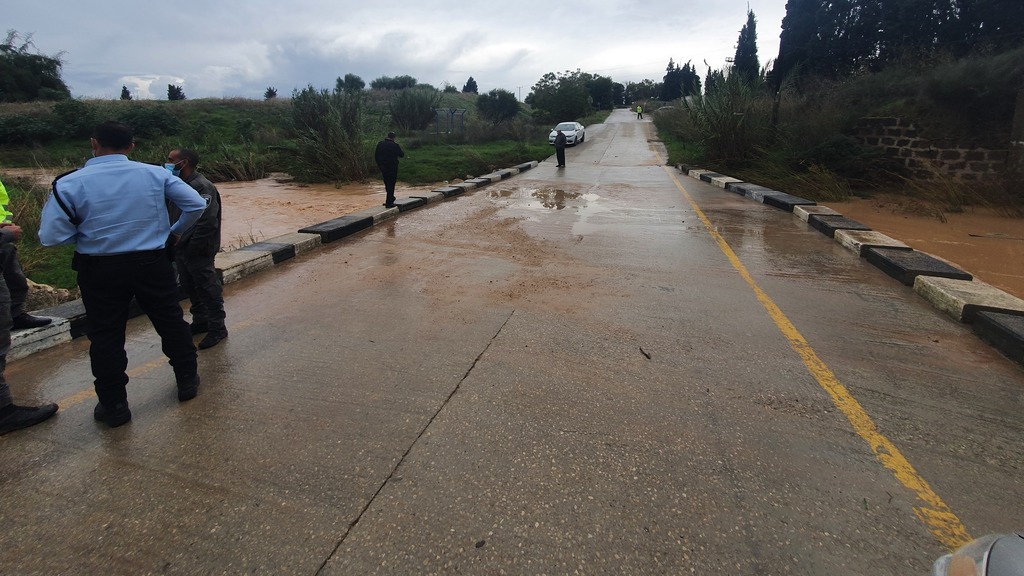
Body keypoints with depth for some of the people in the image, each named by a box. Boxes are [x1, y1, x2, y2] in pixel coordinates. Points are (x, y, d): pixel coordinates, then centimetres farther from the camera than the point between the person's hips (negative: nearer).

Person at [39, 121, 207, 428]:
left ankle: (114, 405, 21)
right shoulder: (156, 174, -6)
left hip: (100, 270, -1)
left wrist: (87, 233, 8)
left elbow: (50, 236, -11)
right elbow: (196, 204, -4)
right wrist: (176, 232, 10)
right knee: (171, 322, 16)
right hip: (152, 264, 1)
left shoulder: (69, 183, -9)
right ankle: (187, 381, 30)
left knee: (106, 336, 11)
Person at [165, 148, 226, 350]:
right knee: (190, 287, 18)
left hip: (198, 252, -9)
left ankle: (217, 328, 10)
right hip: (180, 249, 9)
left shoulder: (202, 187, -17)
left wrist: (193, 247, -20)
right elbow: (171, 216, 16)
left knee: (208, 288, 0)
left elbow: (207, 222, -23)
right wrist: (173, 242, 6)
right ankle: (200, 321, 33)